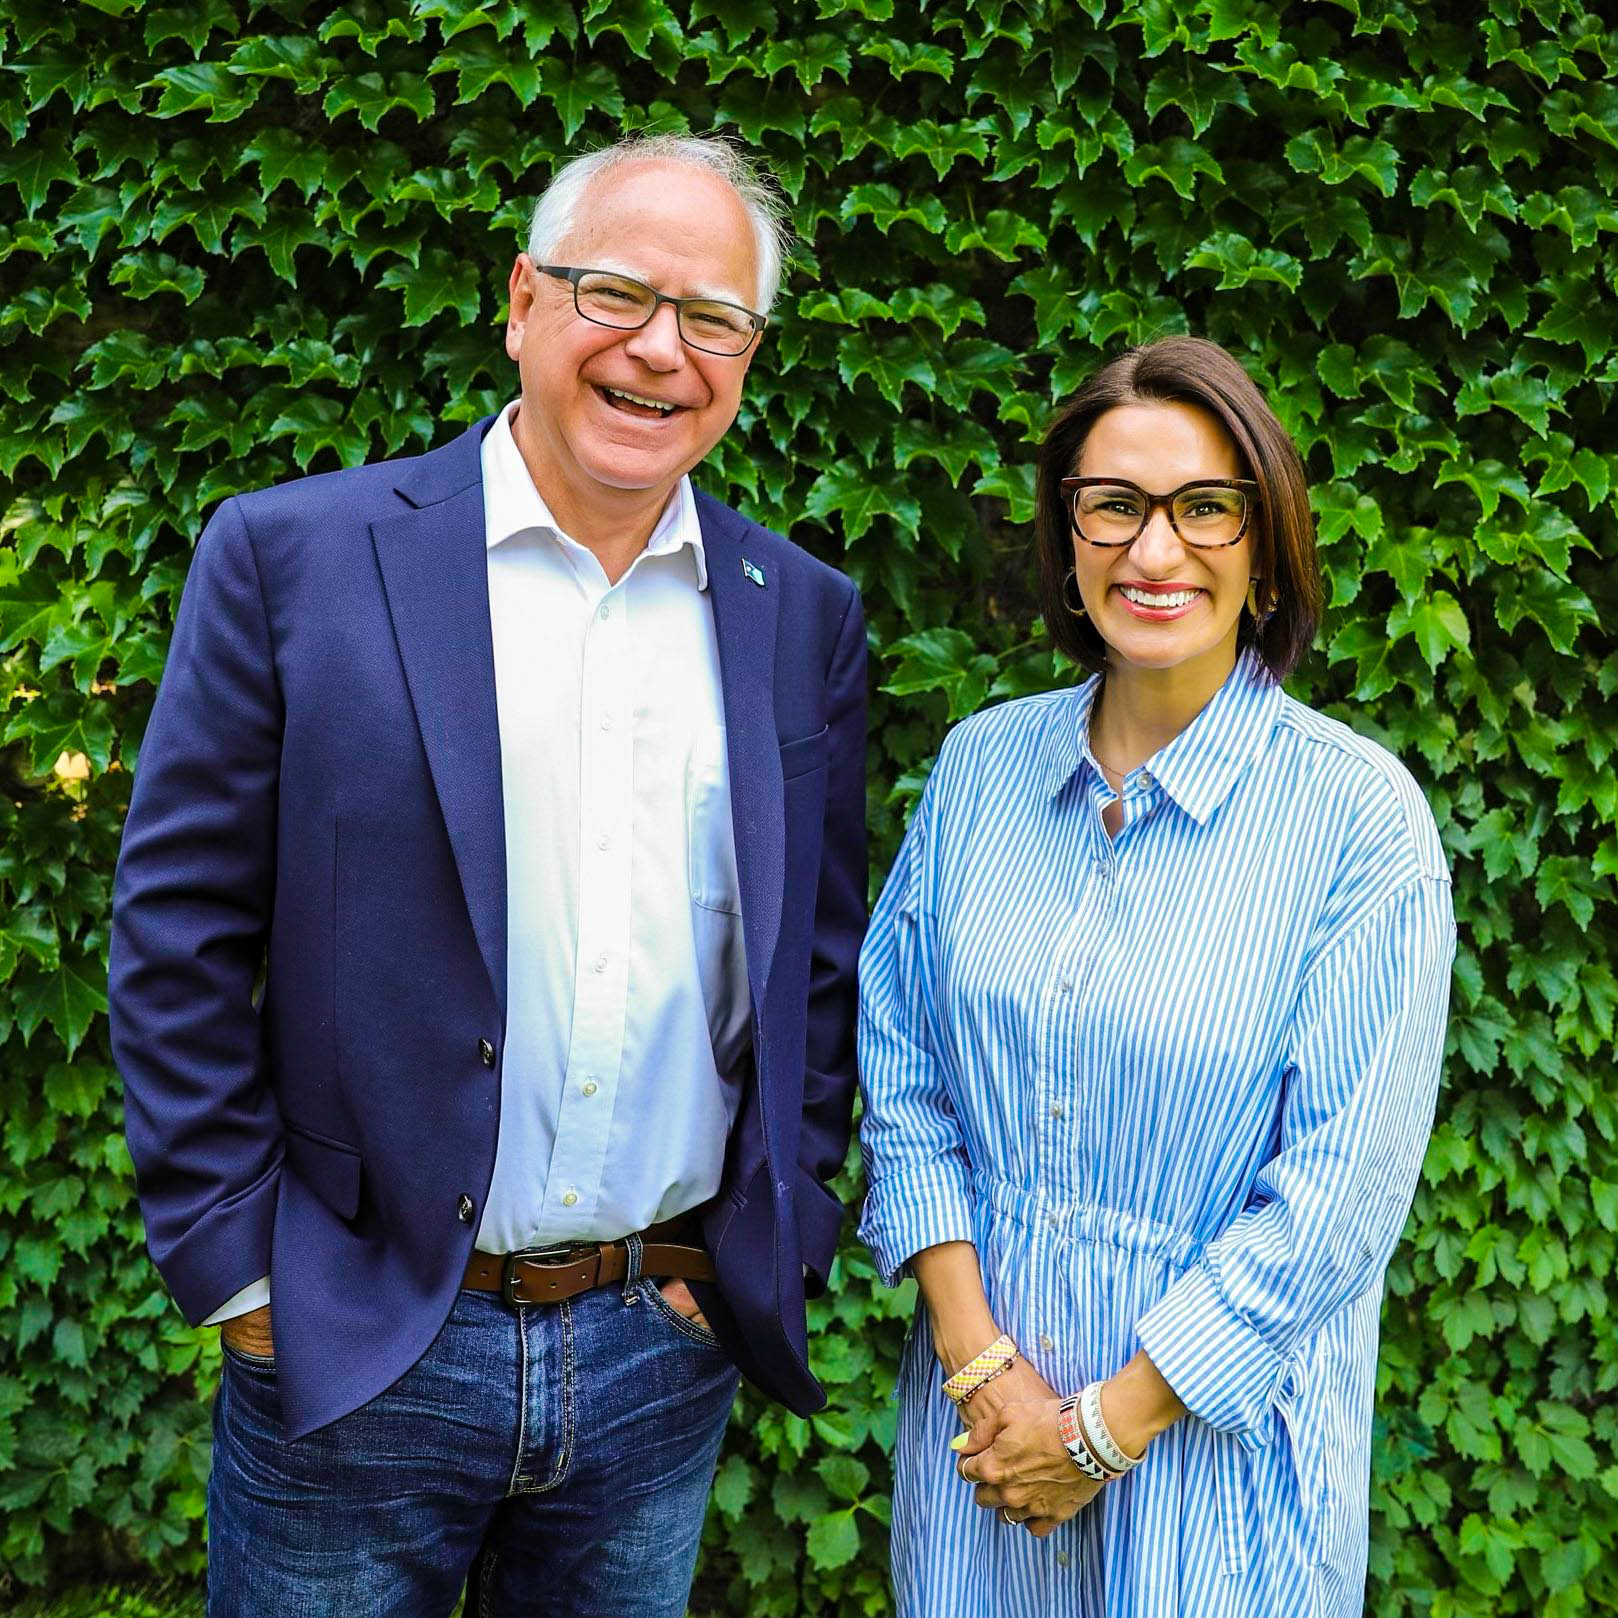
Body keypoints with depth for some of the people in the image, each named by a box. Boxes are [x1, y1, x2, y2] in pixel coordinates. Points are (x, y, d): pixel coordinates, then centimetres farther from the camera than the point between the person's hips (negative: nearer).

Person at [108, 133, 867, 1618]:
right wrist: (241, 1269, -7)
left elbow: (822, 962, 9)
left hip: (668, 1352, 3)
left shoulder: (805, 617, 3)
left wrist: (775, 1246, 3)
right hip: (355, 1349, -2)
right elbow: (176, 934, -6)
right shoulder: (291, 556, -7)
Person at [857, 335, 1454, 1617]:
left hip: (1218, 1430, -3)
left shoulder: (1361, 813, -13)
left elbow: (1341, 1188, -15)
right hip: (981, 1402, 3)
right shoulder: (982, 762, -1)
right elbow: (901, 1074, 0)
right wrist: (977, 1357, -9)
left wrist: (1110, 1423, -13)